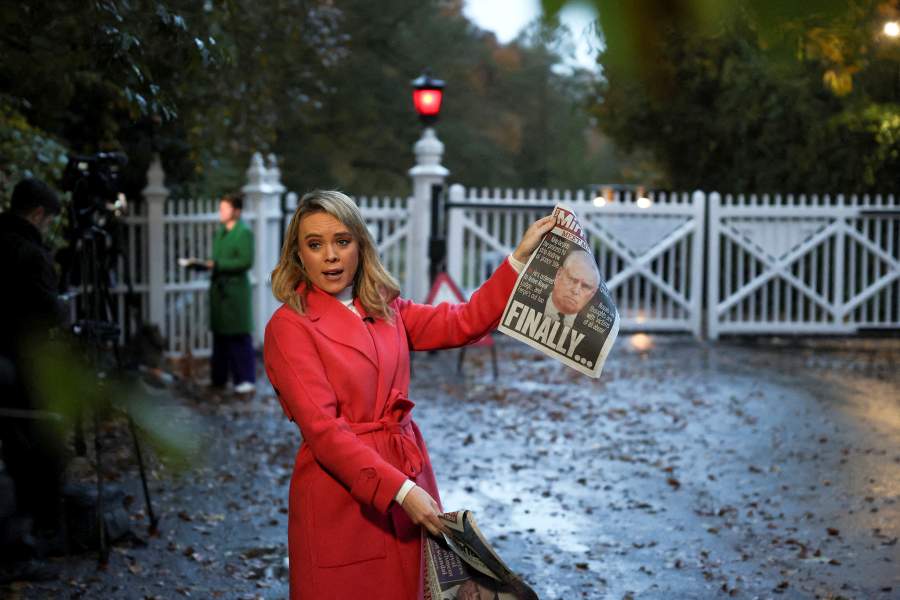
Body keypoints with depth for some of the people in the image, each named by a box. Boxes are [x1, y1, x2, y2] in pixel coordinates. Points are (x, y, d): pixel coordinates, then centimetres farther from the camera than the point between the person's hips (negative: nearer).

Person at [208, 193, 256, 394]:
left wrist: (218, 264, -16)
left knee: (239, 337, -4)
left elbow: (246, 261, -16)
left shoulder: (244, 232, -8)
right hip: (218, 289, 7)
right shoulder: (220, 232, 15)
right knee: (219, 335, 11)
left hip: (235, 290, -7)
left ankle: (245, 379, 2)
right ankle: (219, 378, 18)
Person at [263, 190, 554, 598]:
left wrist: (522, 257, 0)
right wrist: (399, 489, -22)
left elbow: (464, 322, 6)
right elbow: (323, 428, -17)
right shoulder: (289, 327, -10)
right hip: (342, 496, -6)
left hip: (408, 480, 6)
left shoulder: (385, 308, 10)